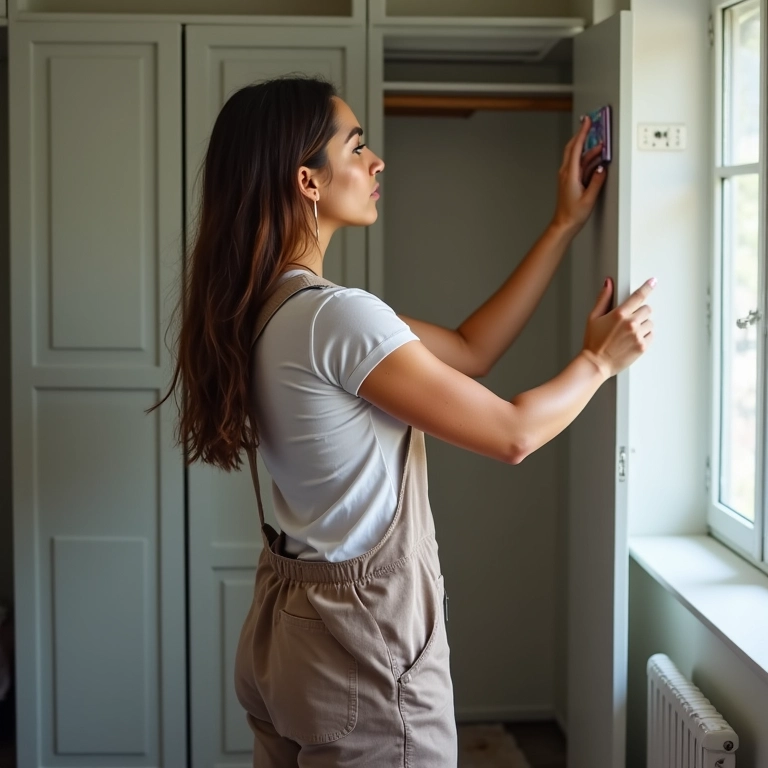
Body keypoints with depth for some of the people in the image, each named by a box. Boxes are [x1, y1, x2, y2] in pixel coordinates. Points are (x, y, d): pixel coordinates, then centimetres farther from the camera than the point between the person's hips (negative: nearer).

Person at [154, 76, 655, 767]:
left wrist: (566, 224, 11)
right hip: (364, 635, -9)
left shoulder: (274, 307, 5)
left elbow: (469, 350, 9)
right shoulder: (337, 316, -24)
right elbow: (513, 434, -17)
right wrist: (598, 360, 2)